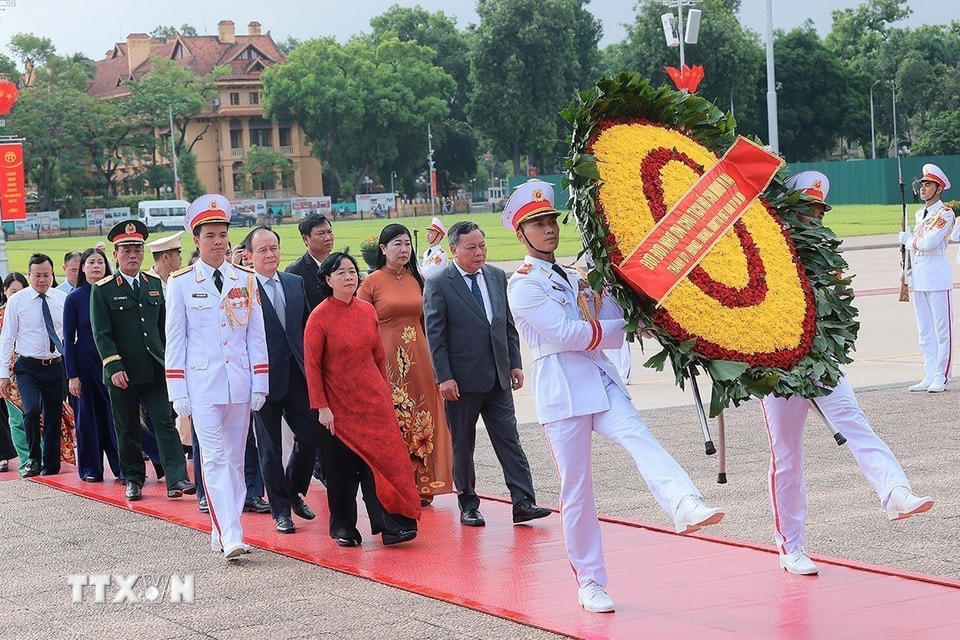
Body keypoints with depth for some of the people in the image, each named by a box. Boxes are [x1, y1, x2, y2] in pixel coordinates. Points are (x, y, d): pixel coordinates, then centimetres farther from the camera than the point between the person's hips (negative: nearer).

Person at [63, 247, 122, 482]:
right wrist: (72, 375, -6)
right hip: (86, 363, -1)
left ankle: (122, 465, 5)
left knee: (116, 412, -2)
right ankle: (90, 469, 14)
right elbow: (68, 339, -1)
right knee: (88, 414, 5)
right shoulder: (75, 298, -1)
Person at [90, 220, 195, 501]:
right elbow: (101, 333, -7)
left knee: (165, 421, -7)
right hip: (122, 373, -2)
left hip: (155, 370, 2)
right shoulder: (102, 290, -2)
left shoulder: (155, 285, 11)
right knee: (127, 429, 6)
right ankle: (133, 480, 17)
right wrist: (114, 367, -16)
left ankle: (176, 479, -12)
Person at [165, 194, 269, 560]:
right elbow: (174, 340, 2)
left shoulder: (245, 280, 8)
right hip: (202, 384, -3)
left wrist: (260, 385, 3)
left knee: (235, 458, 7)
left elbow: (256, 335, 9)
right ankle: (230, 536, -15)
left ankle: (221, 530, 17)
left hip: (240, 384, 3)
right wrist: (178, 393, -3)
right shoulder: (181, 283, 1)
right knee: (215, 458, -10)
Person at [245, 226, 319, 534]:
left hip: (297, 376, 4)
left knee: (309, 437, 3)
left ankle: (294, 492, 27)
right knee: (270, 447, 5)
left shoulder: (296, 283, 9)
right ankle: (280, 509, 16)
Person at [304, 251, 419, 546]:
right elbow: (312, 366, -8)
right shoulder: (319, 317, -8)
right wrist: (321, 407, -11)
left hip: (373, 400, 3)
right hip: (339, 404, -3)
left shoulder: (367, 310, 5)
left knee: (381, 456, -4)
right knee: (341, 469, 4)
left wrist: (385, 394, 11)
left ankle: (391, 523, -3)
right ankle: (343, 528, 18)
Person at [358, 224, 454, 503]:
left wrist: (435, 361, 10)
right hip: (387, 361, -4)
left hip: (418, 360, 4)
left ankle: (421, 486, 13)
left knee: (421, 421, 5)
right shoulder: (371, 282, -3)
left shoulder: (417, 279, 10)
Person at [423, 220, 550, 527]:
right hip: (461, 380, -4)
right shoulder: (438, 284, -7)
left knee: (509, 439, 0)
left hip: (498, 378, 4)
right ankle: (468, 505, 16)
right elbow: (435, 335, -9)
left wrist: (515, 364, 7)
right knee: (462, 445, 6)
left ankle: (523, 502, -1)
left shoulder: (497, 277, 9)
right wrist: (444, 378, -14)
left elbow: (509, 324, 14)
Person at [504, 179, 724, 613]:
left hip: (601, 381, 5)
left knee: (639, 438, -25)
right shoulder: (523, 286, 0)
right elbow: (566, 332, -13)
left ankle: (686, 507, -49)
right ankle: (589, 583, 6)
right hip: (561, 390, -5)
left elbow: (614, 328, 13)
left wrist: (601, 287, 1)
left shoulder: (575, 279, 21)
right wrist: (613, 329, -1)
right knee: (576, 489, -2)